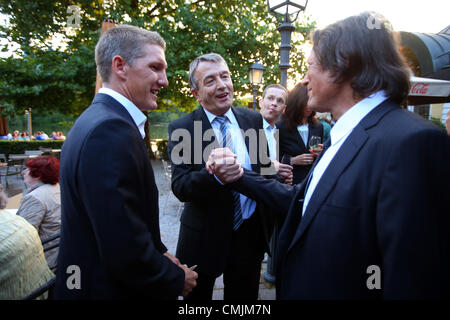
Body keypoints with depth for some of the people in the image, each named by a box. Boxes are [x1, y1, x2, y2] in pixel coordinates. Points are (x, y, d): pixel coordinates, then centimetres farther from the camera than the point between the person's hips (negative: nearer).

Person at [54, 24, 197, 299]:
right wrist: (176, 280, -14)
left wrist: (160, 252, 5)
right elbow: (125, 253, -30)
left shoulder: (101, 119, 3)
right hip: (110, 288, -8)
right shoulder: (111, 131, -28)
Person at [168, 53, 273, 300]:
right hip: (205, 237, -3)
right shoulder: (181, 129, -13)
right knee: (198, 296, 18)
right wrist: (213, 174, -38)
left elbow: (264, 166, 9)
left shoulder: (253, 119, -1)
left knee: (244, 297, 22)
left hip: (251, 232, 4)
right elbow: (180, 187, -19)